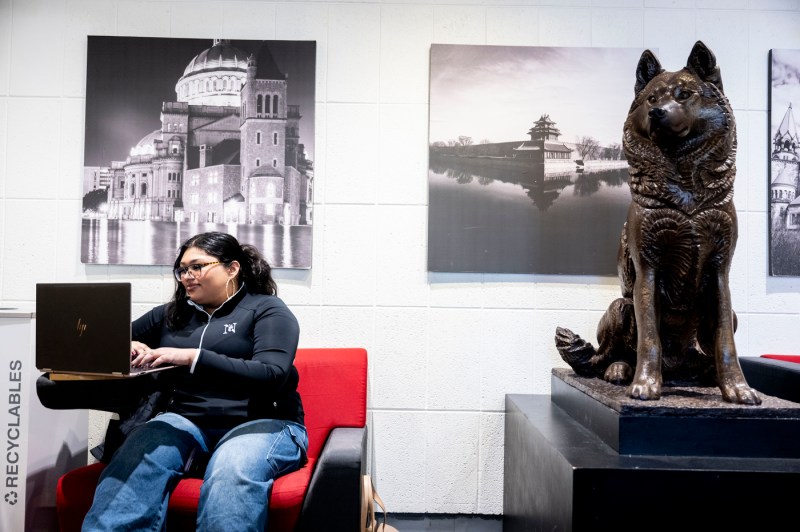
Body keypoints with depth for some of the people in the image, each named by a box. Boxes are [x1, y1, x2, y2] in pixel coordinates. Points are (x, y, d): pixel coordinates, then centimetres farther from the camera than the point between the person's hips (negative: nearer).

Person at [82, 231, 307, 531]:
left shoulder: (267, 309, 4)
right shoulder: (170, 314, 20)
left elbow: (272, 375, -13)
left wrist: (192, 357, -22)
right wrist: (125, 348, 0)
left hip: (260, 422, -4)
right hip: (185, 420, 4)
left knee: (232, 473, -38)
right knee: (133, 460, -30)